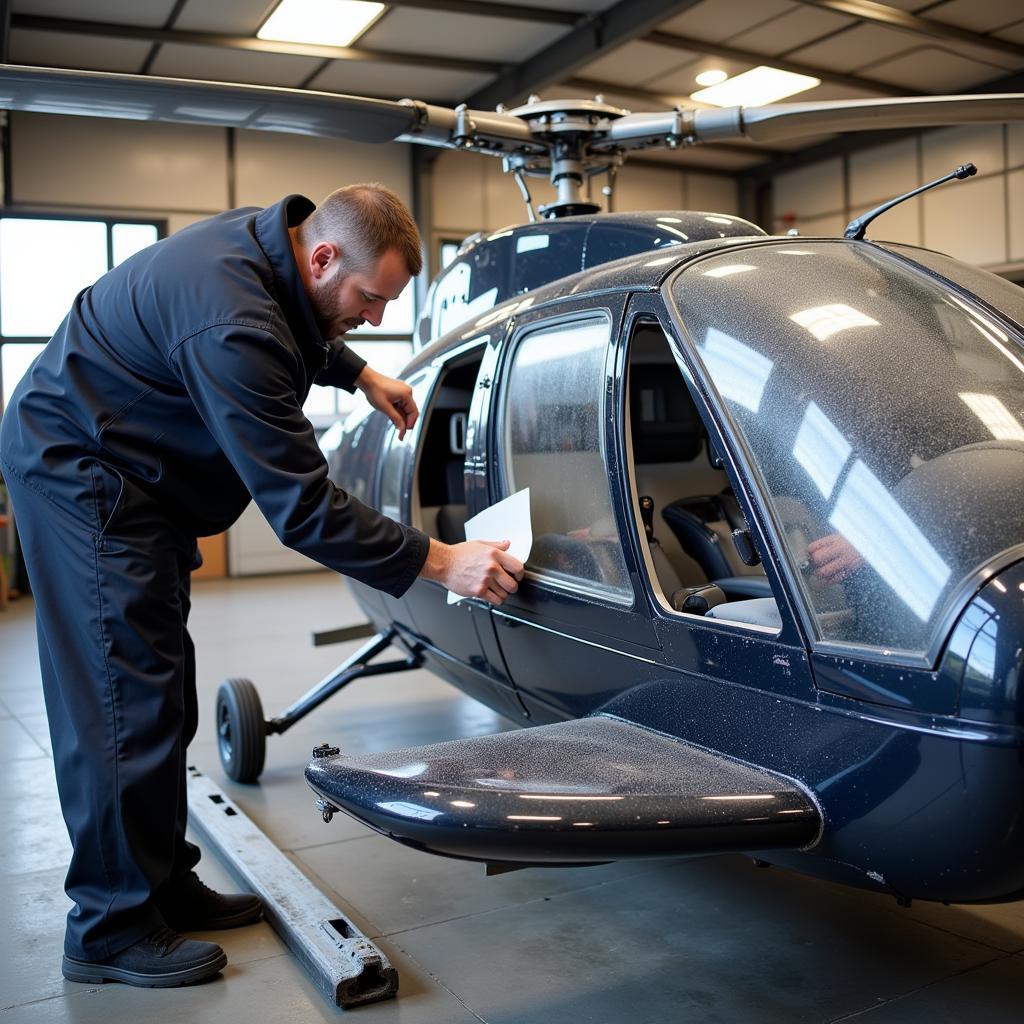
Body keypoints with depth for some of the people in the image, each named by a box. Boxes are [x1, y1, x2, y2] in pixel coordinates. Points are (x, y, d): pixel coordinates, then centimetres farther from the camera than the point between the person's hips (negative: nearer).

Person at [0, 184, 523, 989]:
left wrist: (360, 374, 14)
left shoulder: (270, 240, -2)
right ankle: (112, 930, 4)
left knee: (161, 693, 11)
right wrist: (440, 562, -30)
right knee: (127, 697, -9)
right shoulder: (235, 326, -32)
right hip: (78, 469, -10)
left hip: (126, 466, 10)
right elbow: (301, 506, -31)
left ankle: (165, 886, 22)